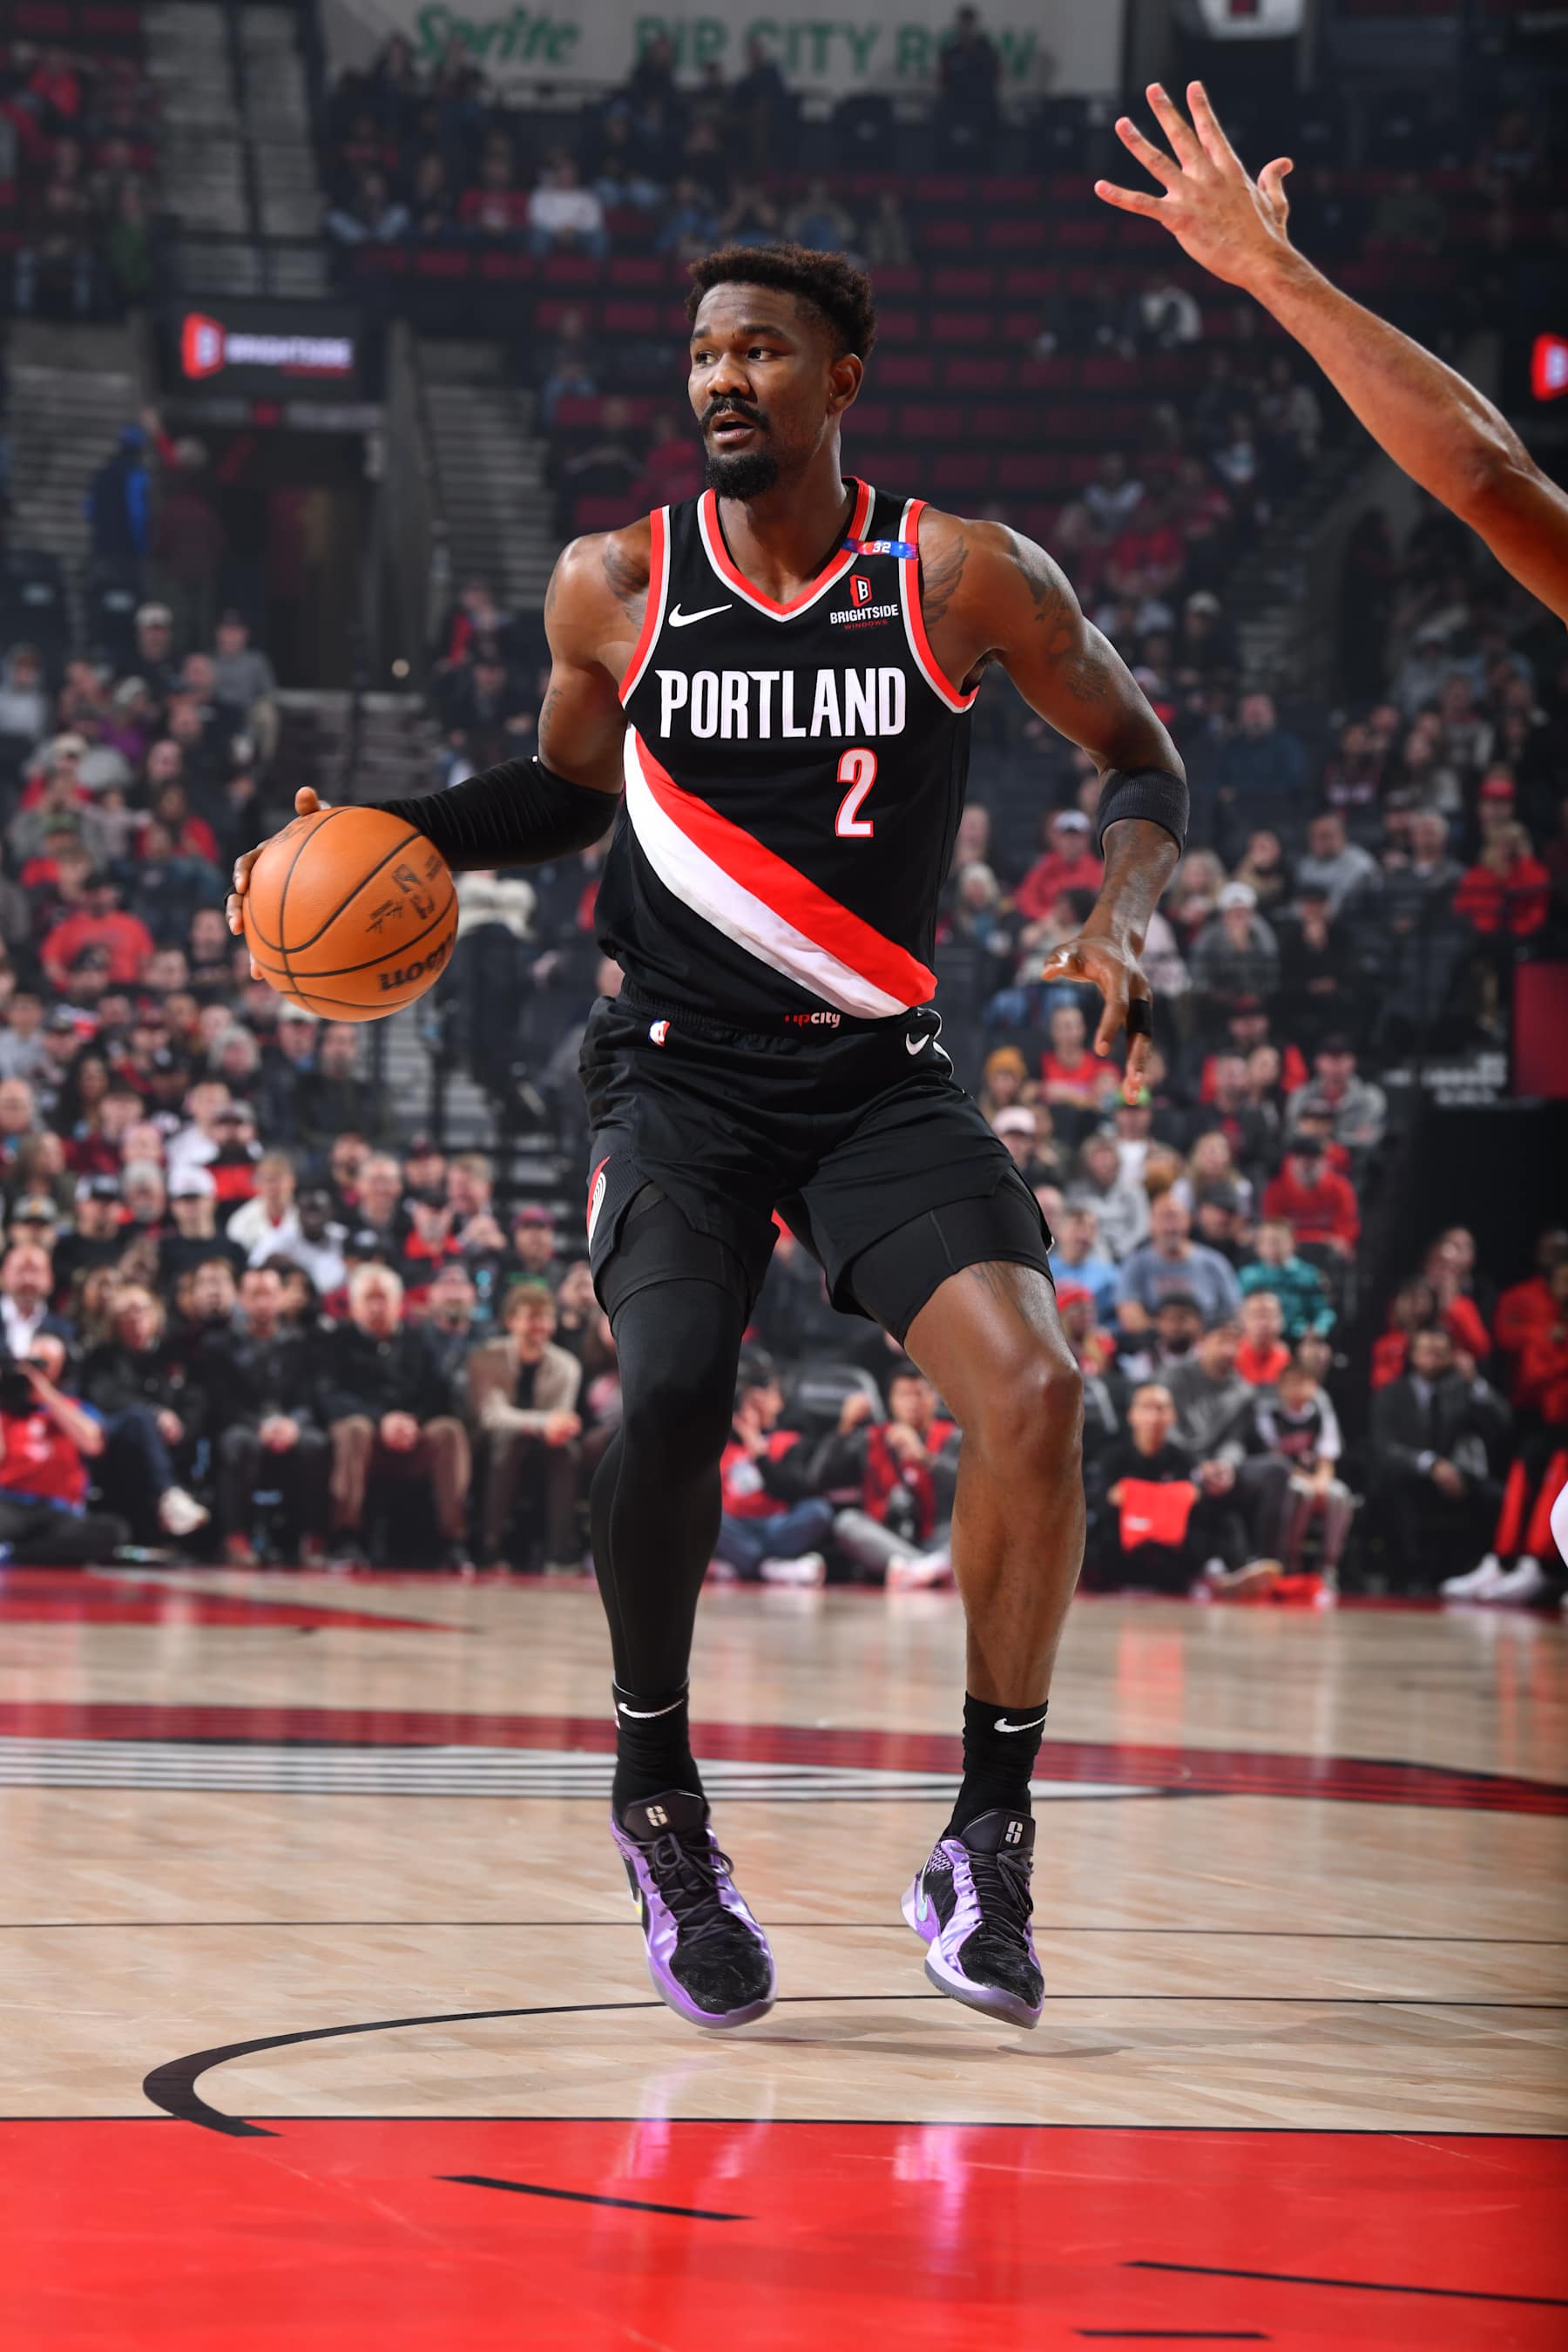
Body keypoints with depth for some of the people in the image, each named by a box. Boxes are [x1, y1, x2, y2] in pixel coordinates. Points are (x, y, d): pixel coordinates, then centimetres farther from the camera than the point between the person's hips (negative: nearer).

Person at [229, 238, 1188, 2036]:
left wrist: (1123, 914, -12)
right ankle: (655, 1787, 3)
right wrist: (396, 839, 3)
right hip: (681, 1077, 0)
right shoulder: (614, 589, 1)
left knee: (1032, 1388, -22)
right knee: (672, 1395, -24)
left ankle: (989, 1836, -8)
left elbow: (1139, 761, 7)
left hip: (882, 1079, 0)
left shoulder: (965, 578, -5)